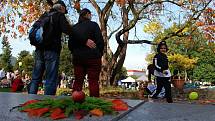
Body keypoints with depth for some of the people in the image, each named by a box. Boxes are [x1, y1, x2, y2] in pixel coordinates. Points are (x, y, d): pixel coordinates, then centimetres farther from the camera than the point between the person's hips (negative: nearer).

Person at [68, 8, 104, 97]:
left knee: (78, 81, 8)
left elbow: (70, 44, 11)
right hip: (92, 57, -4)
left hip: (77, 57, 5)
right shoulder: (93, 25, -1)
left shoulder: (74, 27, 12)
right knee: (93, 81, -2)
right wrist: (100, 54, 8)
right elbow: (100, 41, -6)